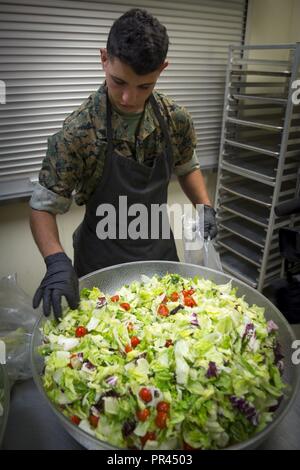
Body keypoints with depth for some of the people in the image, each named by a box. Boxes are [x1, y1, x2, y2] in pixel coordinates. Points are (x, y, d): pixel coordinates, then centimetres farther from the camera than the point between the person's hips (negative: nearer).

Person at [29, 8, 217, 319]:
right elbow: (43, 206, -18)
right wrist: (56, 261, -34)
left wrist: (204, 206, -9)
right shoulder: (78, 130, -23)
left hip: (160, 247, 4)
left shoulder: (175, 119, -10)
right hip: (102, 258, -3)